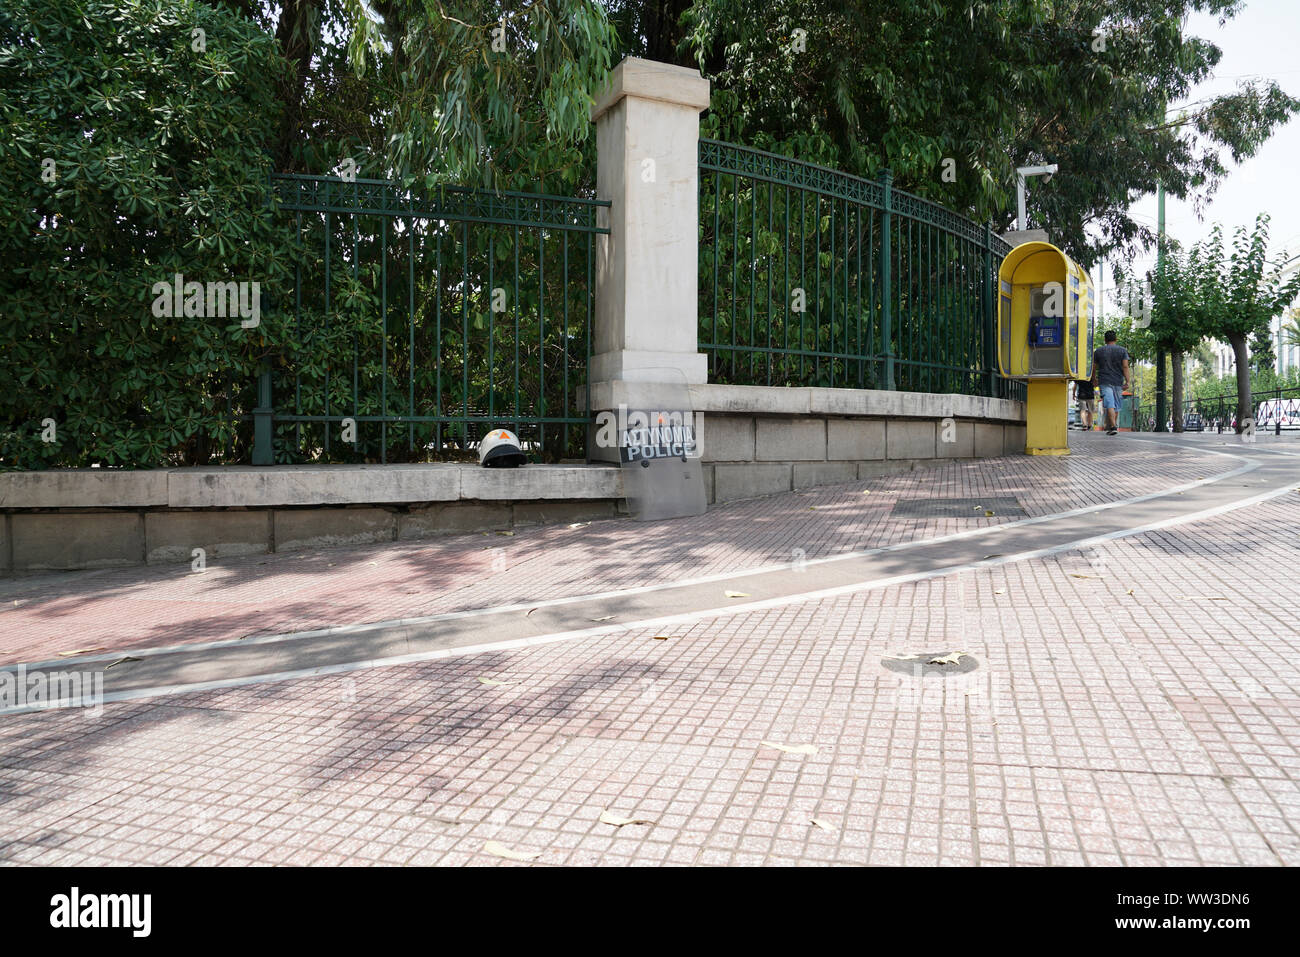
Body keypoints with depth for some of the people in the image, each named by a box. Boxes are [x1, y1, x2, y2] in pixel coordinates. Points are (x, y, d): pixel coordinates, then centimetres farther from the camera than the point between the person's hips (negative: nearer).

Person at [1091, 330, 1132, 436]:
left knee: (1109, 404, -11)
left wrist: (1094, 380, 23)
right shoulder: (1122, 350, 4)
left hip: (1104, 382, -1)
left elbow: (1094, 368, 9)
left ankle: (1113, 426, -25)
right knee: (1116, 406, 13)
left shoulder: (1098, 351, 5)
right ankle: (1112, 427, 19)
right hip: (1118, 382, 2)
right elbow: (1125, 367, -6)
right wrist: (1128, 381, -9)